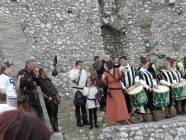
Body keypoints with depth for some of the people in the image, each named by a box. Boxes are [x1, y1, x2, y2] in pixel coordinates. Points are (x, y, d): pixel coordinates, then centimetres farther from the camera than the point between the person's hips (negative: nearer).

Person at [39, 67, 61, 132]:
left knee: (55, 115, 14)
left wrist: (57, 95, 8)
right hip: (49, 102, -8)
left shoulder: (48, 80, 17)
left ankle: (56, 129, 23)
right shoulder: (40, 81, -9)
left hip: (55, 100, 8)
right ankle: (52, 129, 1)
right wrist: (47, 97, -19)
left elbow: (54, 88, 22)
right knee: (51, 116, -6)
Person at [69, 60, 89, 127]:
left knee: (84, 106, 14)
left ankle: (85, 120, 22)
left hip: (84, 90, 5)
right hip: (77, 91, -5)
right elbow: (72, 78, -25)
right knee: (78, 106, 2)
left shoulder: (84, 71, 12)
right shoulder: (72, 71, -5)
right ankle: (78, 121, 9)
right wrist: (77, 70, -20)